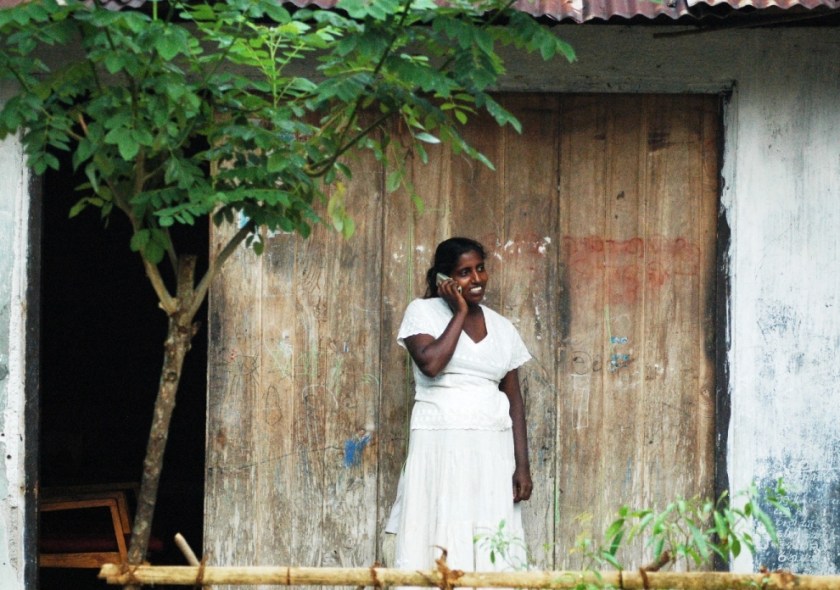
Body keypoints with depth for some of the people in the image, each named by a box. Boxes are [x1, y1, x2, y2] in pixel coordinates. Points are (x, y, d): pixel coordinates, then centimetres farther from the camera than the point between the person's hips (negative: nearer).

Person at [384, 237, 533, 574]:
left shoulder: (502, 328, 13)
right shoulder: (423, 312, 2)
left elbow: (514, 399, 12)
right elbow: (431, 363, -16)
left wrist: (522, 465, 5)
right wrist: (460, 312, -7)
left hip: (493, 450, 4)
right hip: (441, 445, -3)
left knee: (492, 550, -3)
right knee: (440, 547, -9)